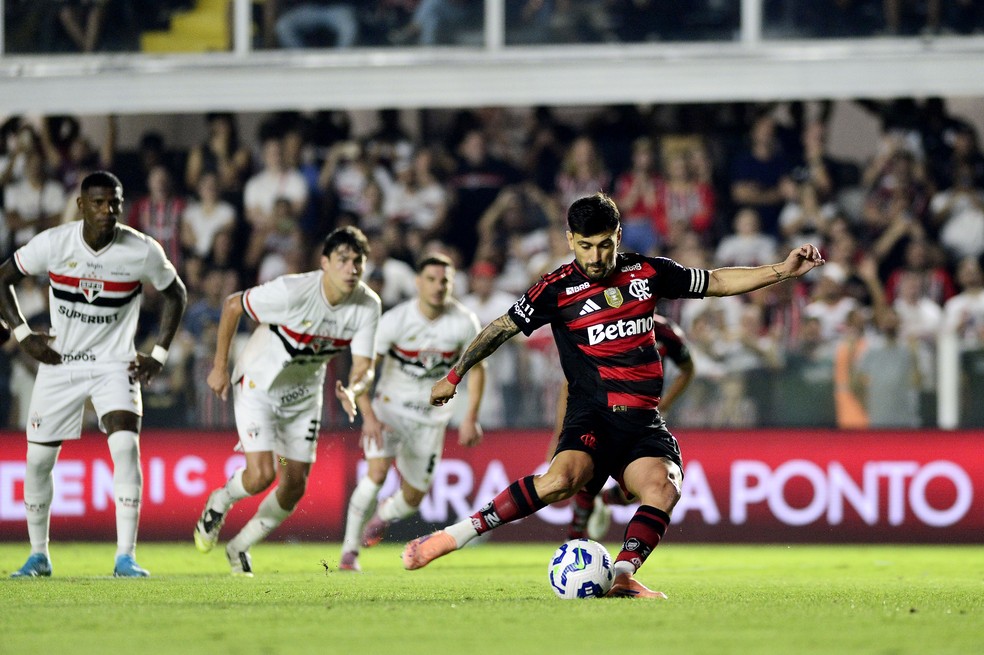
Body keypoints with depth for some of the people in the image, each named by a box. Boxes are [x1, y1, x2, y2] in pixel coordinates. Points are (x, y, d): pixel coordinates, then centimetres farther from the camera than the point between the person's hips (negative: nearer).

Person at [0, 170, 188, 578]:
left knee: (126, 447, -21)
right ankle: (38, 555, 21)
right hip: (59, 363, 1)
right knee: (38, 459, 2)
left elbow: (175, 294, 6)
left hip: (115, 365, -1)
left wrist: (159, 355, 0)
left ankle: (126, 557, -17)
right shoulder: (53, 244, -11)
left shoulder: (143, 251, -12)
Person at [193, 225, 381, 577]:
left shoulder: (367, 306, -16)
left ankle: (240, 547, 27)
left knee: (295, 485, 4)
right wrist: (220, 366, -11)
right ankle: (219, 503, 17)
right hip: (258, 385, -5)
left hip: (304, 394, 5)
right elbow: (232, 305, -15)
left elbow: (363, 368, -16)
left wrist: (354, 392, -40)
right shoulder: (292, 291, -29)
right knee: (261, 475, -19)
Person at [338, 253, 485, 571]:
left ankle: (383, 516, 43)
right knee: (377, 471, -26)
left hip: (431, 416, 3)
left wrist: (471, 418, -1)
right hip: (390, 405, -3)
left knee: (413, 498, 5)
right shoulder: (395, 320, -19)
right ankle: (350, 550, -14)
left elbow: (476, 369, 5)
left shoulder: (464, 323, -11)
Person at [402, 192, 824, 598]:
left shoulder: (647, 272, 9)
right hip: (592, 415, -4)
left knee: (663, 487, -27)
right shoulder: (557, 290, -1)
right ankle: (453, 536, -31)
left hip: (644, 420, 4)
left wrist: (782, 271, 13)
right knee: (562, 478, -33)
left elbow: (715, 282, 19)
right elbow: (501, 329, 10)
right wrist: (454, 376, 15)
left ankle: (622, 574, -28)